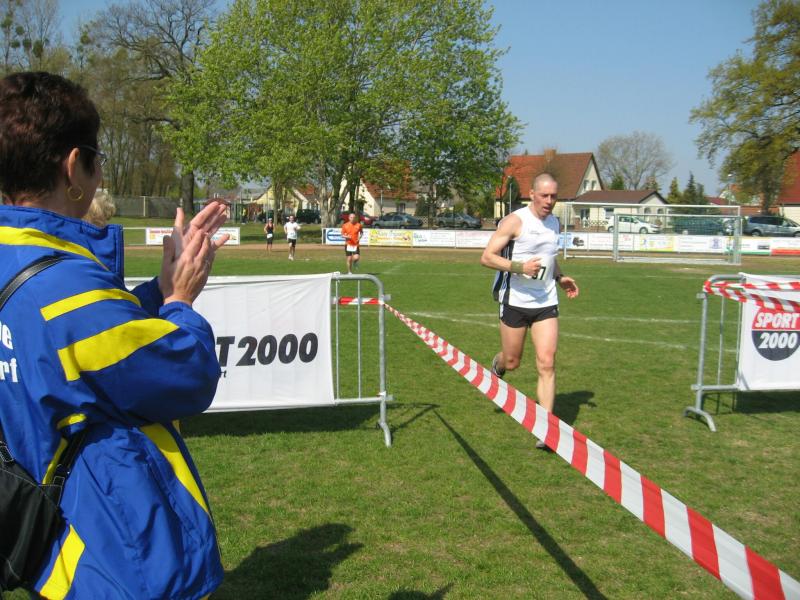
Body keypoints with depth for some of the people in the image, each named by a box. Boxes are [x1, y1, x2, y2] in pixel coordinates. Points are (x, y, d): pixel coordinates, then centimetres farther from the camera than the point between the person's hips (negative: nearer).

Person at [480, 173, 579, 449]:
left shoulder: (554, 222, 11)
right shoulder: (515, 221, -10)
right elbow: (486, 257, -13)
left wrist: (560, 277, 10)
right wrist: (520, 267, -24)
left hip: (546, 303, 4)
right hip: (515, 301, -4)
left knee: (547, 363, -6)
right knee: (512, 361, 8)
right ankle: (497, 366, 46)